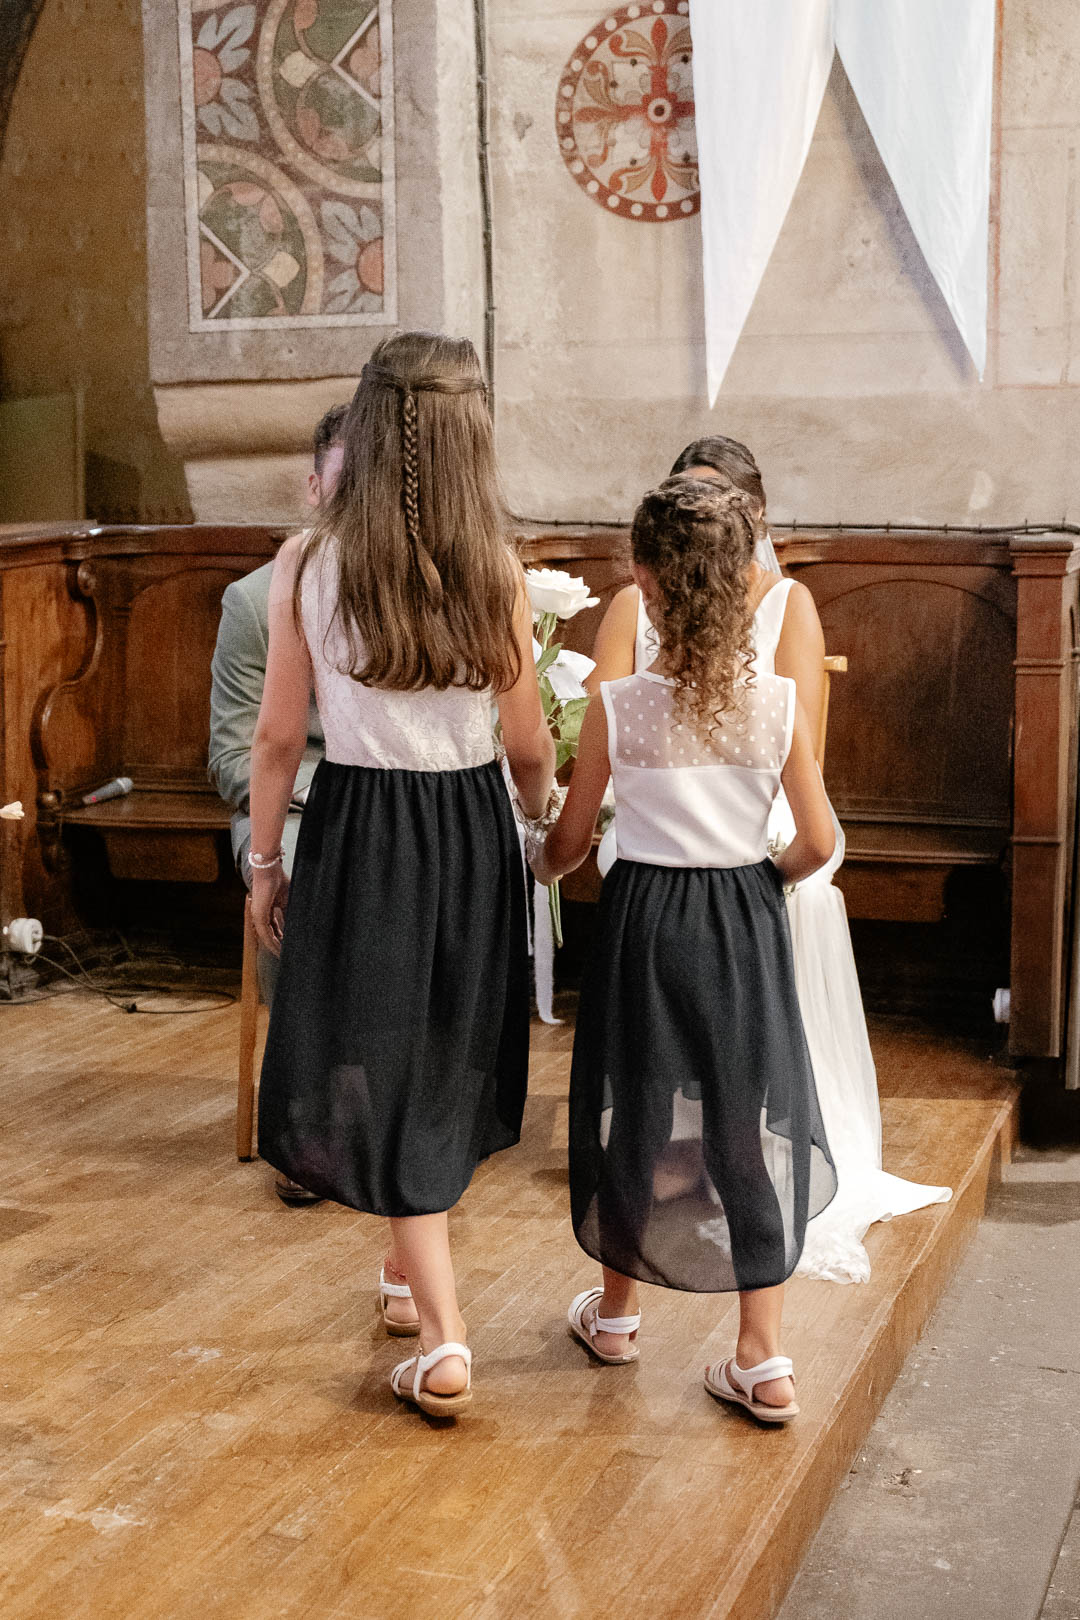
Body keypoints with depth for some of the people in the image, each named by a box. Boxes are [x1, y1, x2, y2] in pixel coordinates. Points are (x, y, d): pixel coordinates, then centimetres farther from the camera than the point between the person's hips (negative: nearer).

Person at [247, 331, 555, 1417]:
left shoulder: (307, 566, -10)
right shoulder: (493, 572, -9)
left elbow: (277, 736, -5)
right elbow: (528, 747, -1)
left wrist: (265, 863, 8)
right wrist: (539, 812, 21)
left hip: (356, 829, -2)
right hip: (470, 832, 2)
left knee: (381, 1079, 6)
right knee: (444, 1066, 20)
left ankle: (443, 1341, 1)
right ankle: (408, 1275, 39)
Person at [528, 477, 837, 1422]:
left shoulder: (616, 708, -11)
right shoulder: (781, 704, -9)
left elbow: (570, 842, 0)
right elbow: (818, 843, -4)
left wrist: (535, 864, 22)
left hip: (645, 918, 0)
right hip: (746, 924, 1)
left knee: (636, 1112, 17)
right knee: (747, 1122, 9)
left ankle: (617, 1313, 36)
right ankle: (763, 1361, 11)